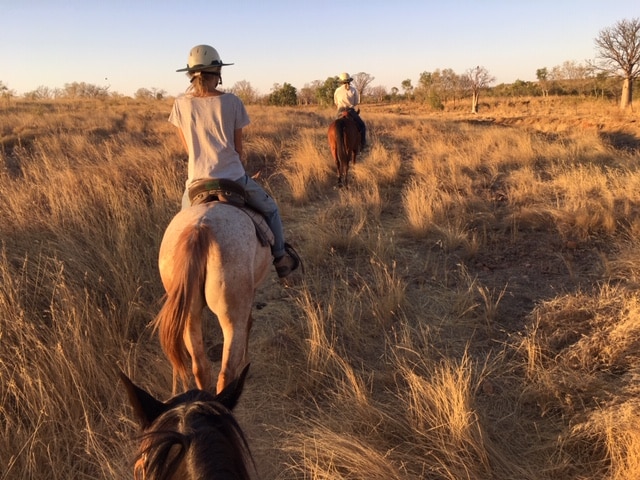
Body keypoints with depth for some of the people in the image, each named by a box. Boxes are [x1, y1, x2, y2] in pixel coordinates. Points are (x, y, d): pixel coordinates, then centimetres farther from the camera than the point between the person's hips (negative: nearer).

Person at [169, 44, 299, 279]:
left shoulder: (181, 104, -3)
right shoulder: (231, 102, -8)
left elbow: (189, 147, 7)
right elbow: (238, 147, 1)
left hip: (197, 181, 2)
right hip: (233, 177, -1)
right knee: (270, 209, 24)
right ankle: (280, 257, 30)